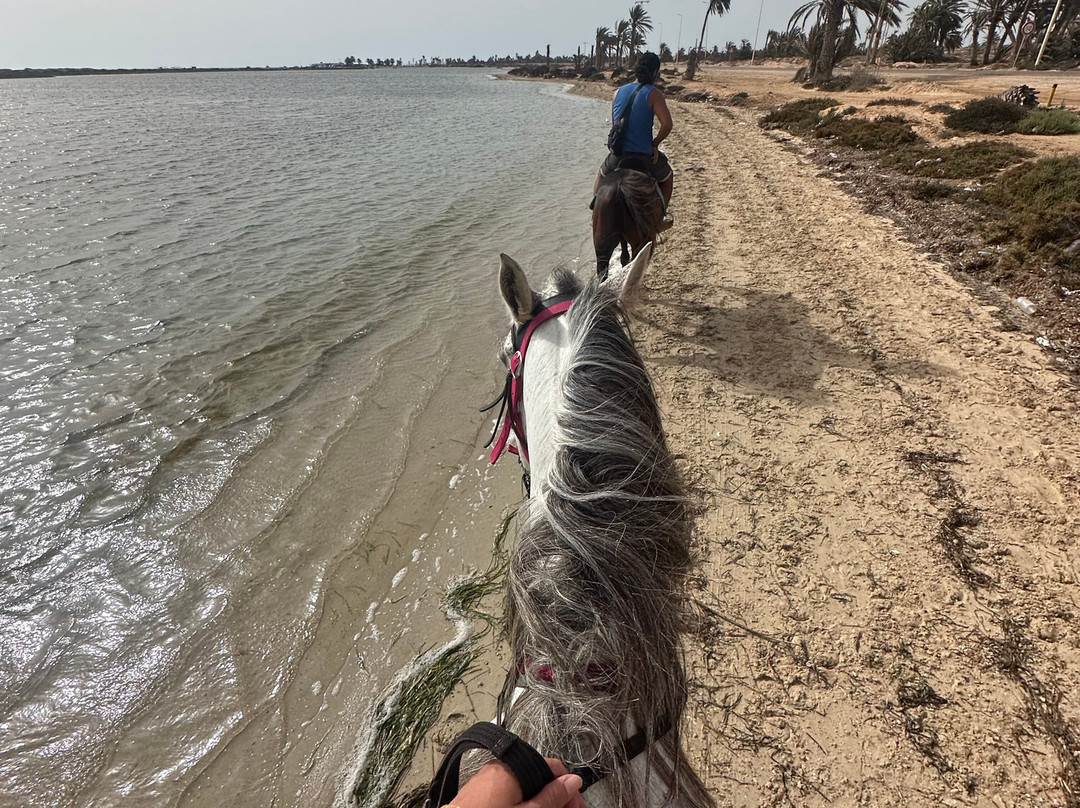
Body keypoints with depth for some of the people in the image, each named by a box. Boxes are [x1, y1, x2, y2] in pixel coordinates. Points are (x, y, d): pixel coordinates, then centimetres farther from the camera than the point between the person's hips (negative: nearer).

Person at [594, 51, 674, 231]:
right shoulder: (654, 93, -6)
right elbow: (667, 124, -17)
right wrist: (655, 144, -2)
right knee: (667, 177, 27)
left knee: (602, 174, 38)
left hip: (617, 157, 4)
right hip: (644, 157, -4)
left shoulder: (618, 92, 9)